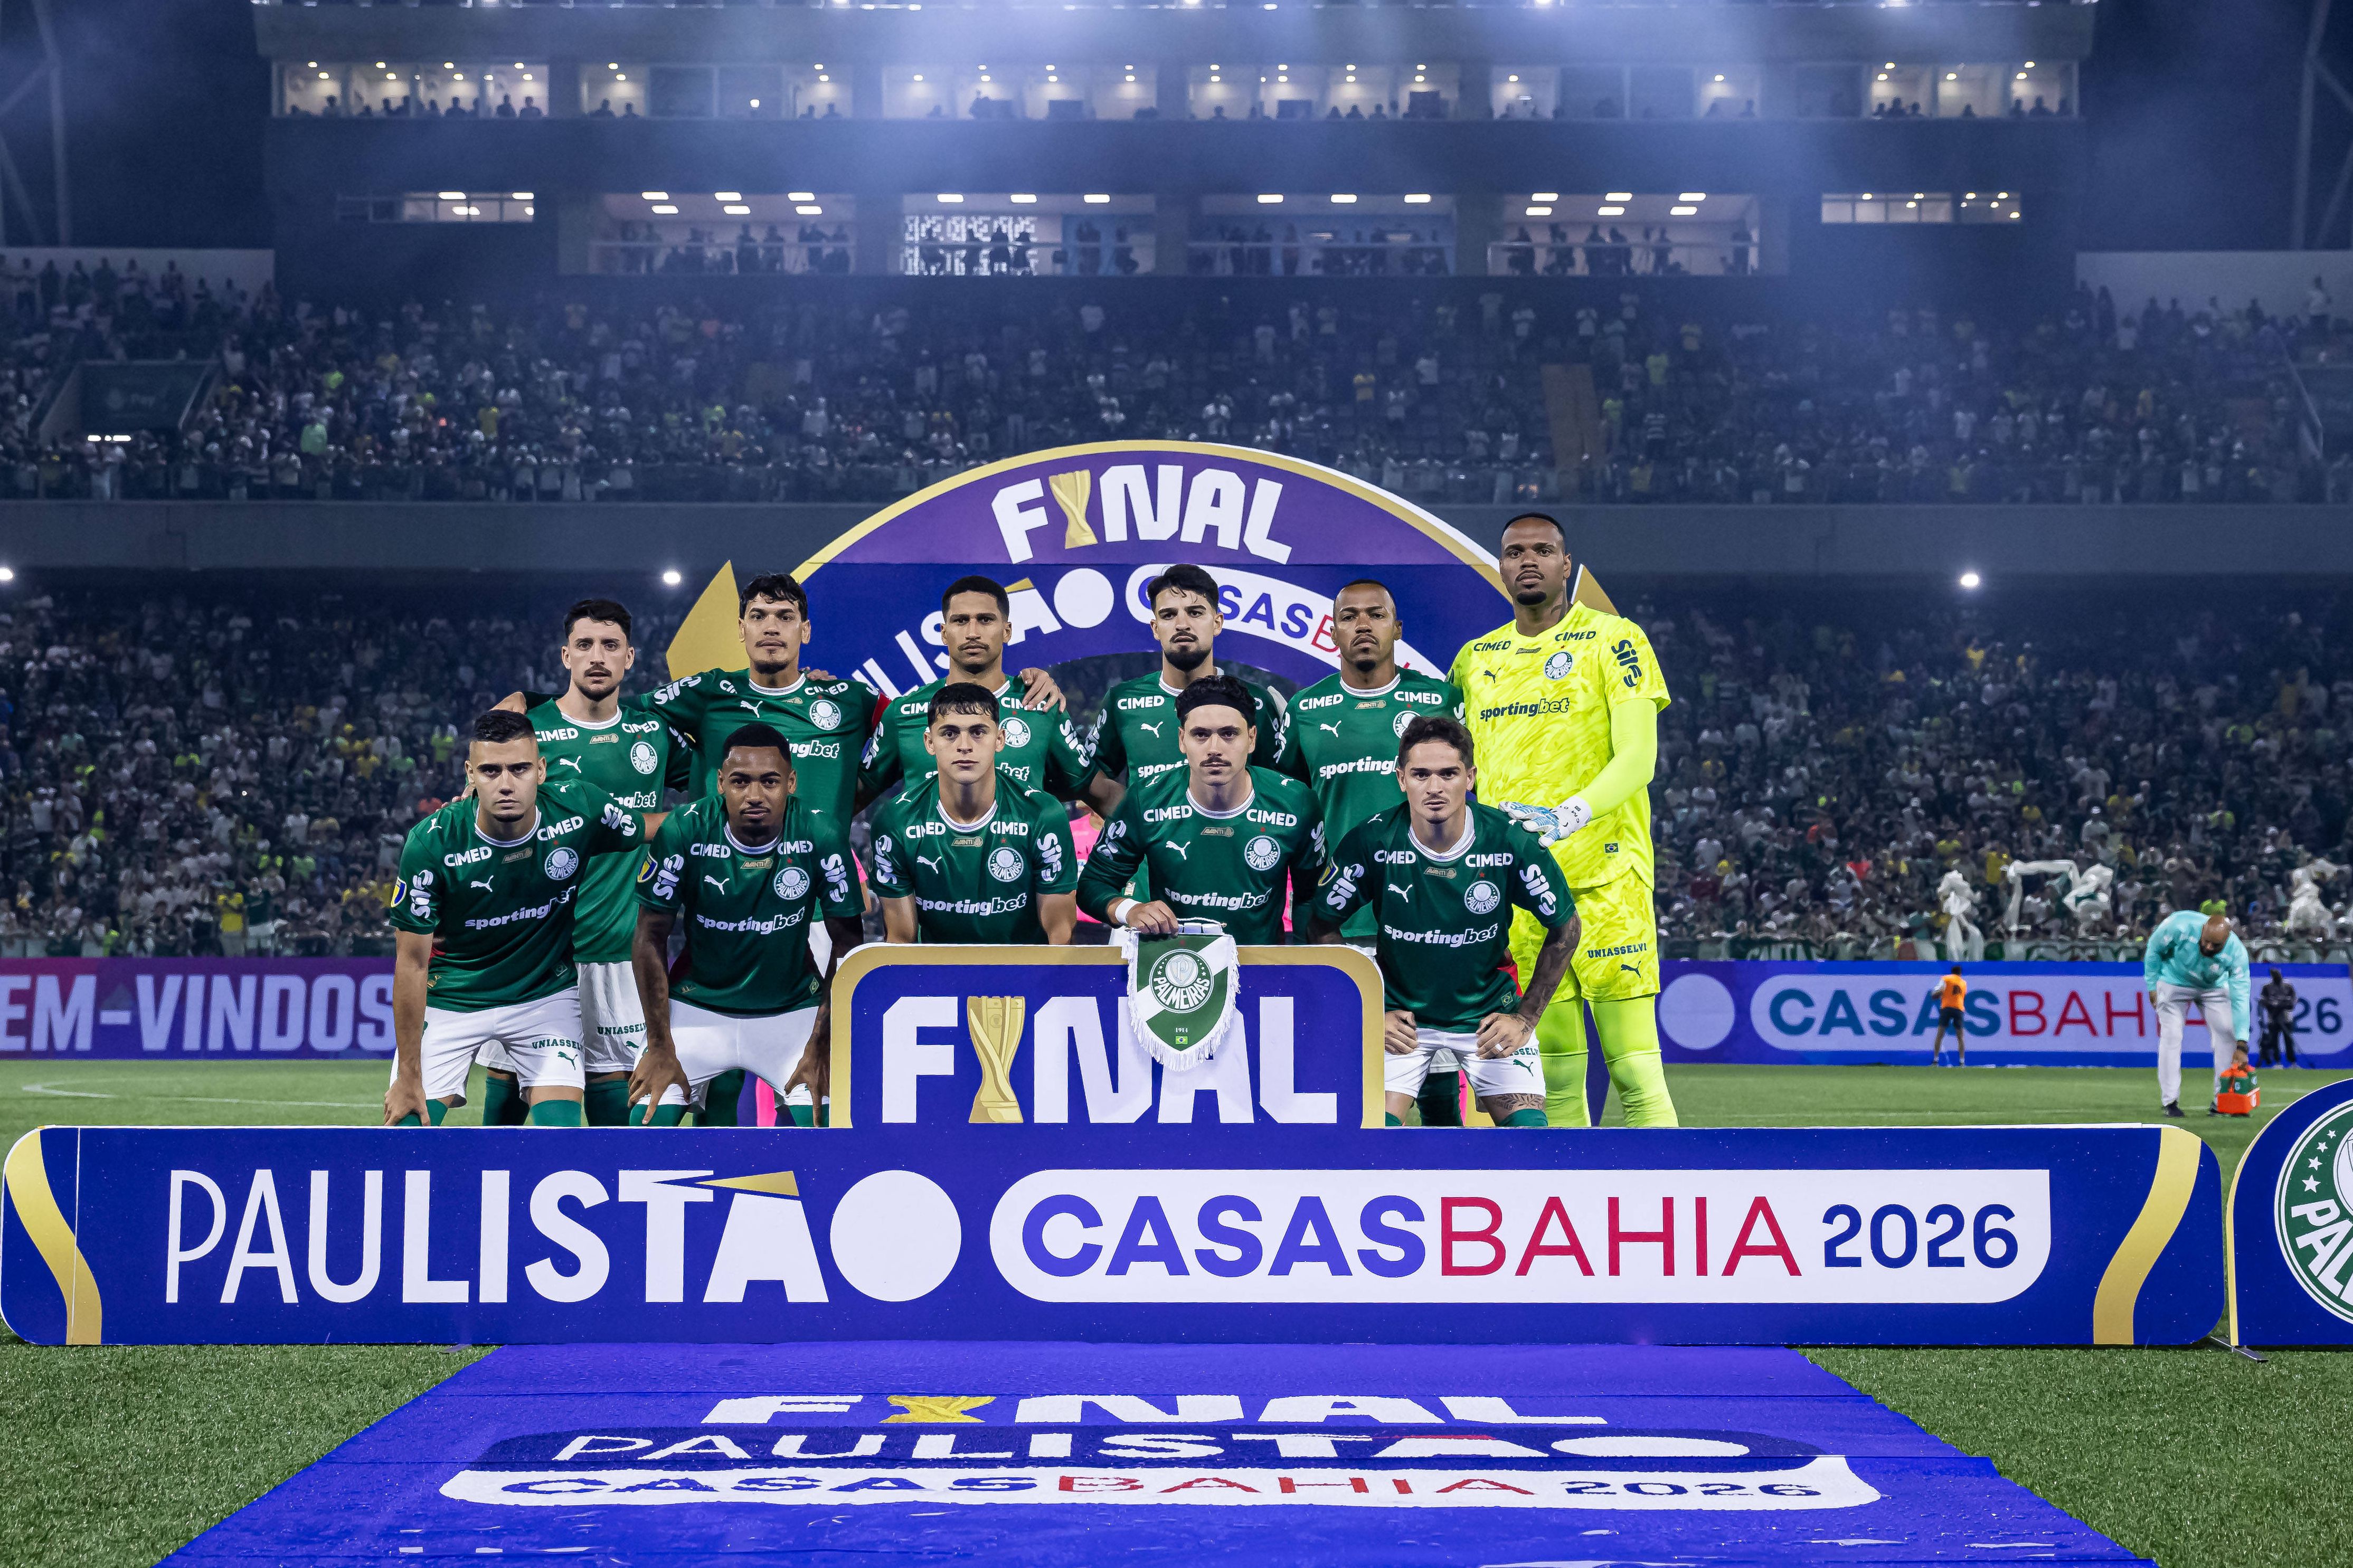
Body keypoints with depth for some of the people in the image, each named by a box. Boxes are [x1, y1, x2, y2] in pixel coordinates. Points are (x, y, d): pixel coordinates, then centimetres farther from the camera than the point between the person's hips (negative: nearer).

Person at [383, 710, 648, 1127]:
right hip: (450, 998, -1)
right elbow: (412, 964, -16)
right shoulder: (431, 843, -24)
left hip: (547, 994, 1)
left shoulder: (580, 807, -20)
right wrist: (409, 1077, -14)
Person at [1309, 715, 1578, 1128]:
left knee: (1530, 1130, -11)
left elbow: (1564, 928, -1)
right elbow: (1322, 926, -2)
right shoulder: (1372, 842, -17)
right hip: (1399, 1016, -1)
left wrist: (1526, 1018, -2)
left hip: (1489, 1015, 1)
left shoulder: (1512, 842, -16)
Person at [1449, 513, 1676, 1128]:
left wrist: (1566, 817, -24)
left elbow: (1637, 759, -10)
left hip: (1605, 876, -5)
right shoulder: (1475, 659, 16)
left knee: (1635, 1067, -8)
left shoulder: (1613, 639, -1)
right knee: (1553, 1070, 5)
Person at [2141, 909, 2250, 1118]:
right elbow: (2154, 950, -15)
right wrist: (2152, 986, -11)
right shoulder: (2179, 926, -37)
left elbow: (2240, 998, -32)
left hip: (2213, 988, 2)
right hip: (2174, 983, -2)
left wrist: (2242, 1045, -37)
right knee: (2171, 1036, -10)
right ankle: (2170, 1101, -4)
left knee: (2227, 1033, -8)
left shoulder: (2236, 952, -32)